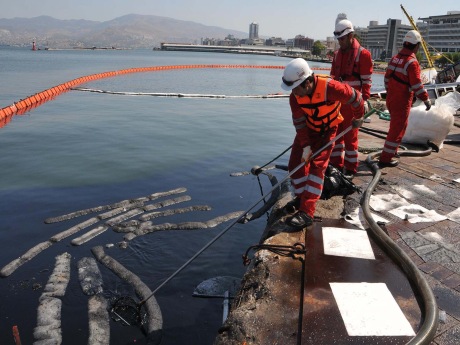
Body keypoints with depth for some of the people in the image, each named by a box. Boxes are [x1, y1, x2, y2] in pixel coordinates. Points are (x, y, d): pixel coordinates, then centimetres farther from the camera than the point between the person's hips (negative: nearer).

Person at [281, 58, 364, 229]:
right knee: (295, 163, -1)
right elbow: (299, 122, -14)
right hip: (307, 130, 5)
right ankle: (302, 198, 21)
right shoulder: (295, 96, -20)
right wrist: (305, 146, -20)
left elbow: (355, 98, -19)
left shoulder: (330, 87, -35)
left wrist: (358, 118, -3)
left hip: (327, 131, -5)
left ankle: (306, 212, -19)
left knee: (317, 166, -16)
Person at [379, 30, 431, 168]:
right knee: (397, 129, -2)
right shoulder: (412, 62, -18)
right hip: (402, 102, -8)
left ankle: (392, 150, 36)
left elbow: (387, 78, 14)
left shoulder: (395, 58, 6)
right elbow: (417, 85, -20)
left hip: (391, 99, 8)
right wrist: (426, 100, -10)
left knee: (399, 125, 25)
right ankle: (386, 158, -1)